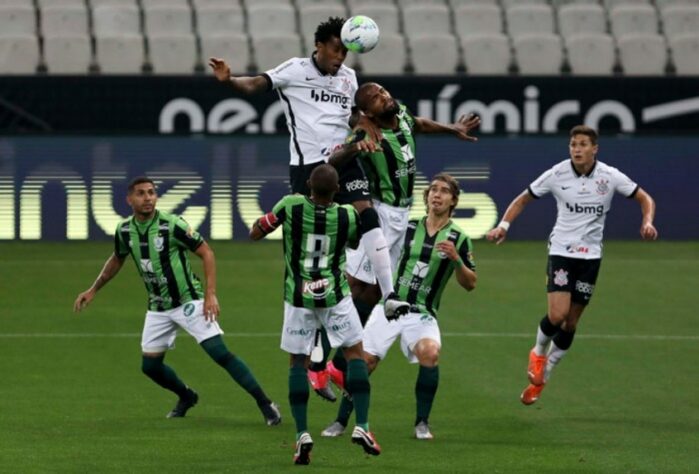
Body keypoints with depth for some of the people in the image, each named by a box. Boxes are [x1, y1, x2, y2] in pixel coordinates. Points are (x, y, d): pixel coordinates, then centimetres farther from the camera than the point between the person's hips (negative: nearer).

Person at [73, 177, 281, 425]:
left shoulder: (172, 225, -19)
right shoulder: (124, 230, -3)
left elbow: (206, 252, -14)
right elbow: (117, 260, 18)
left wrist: (210, 294, -21)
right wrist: (93, 290, 18)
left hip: (189, 301, -6)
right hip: (158, 308, 6)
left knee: (220, 353, -16)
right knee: (150, 366, 6)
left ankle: (266, 405, -12)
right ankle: (187, 397, 35)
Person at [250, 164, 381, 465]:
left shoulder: (291, 206, -16)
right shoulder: (348, 216, -12)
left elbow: (254, 234, -5)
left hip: (298, 298, 0)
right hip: (334, 295, 0)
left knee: (298, 362, 10)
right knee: (355, 353, 13)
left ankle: (302, 434, -2)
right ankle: (362, 426, 1)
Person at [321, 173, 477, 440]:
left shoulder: (458, 239, 0)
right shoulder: (408, 227, 6)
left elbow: (470, 283, 0)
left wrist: (456, 259, -16)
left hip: (422, 314, -2)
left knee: (430, 352, -30)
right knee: (364, 360, -9)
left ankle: (422, 423, -16)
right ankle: (341, 421, 8)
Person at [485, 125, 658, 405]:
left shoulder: (610, 176, -6)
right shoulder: (557, 175, -8)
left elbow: (644, 198, 4)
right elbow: (523, 200, 4)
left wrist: (647, 222, -16)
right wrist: (504, 225, -11)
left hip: (590, 256, 2)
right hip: (561, 252, -2)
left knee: (571, 324, 6)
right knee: (557, 314, -20)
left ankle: (540, 378, 23)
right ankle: (539, 351, 13)